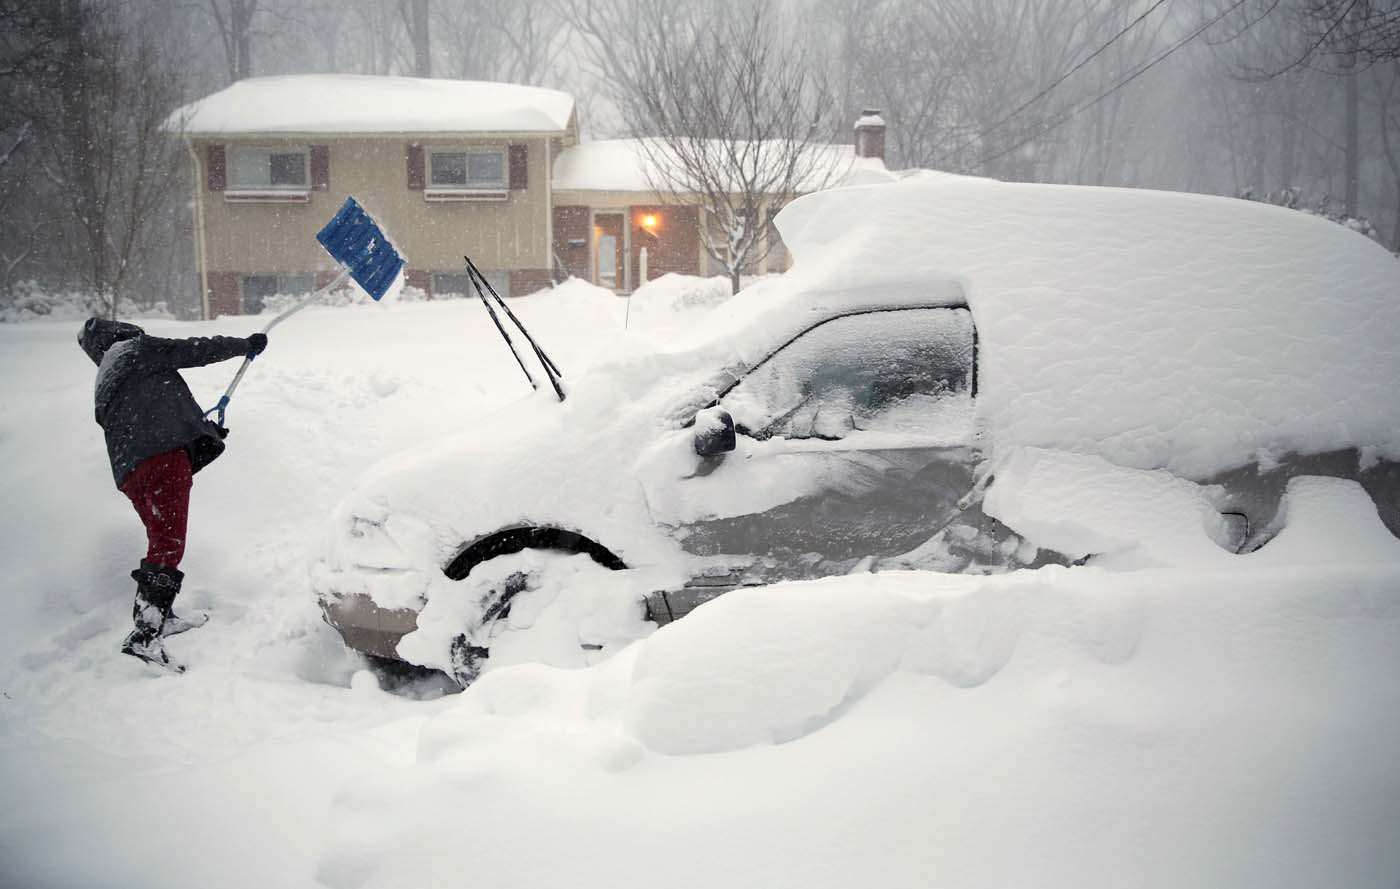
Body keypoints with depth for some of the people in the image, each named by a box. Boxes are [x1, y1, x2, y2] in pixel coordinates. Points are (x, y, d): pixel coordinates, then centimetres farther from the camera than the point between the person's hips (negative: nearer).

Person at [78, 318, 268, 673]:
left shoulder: (103, 384, 33)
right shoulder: (136, 349, 11)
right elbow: (196, 351, 8)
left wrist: (203, 428, 36)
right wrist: (246, 345, 20)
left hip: (129, 469, 9)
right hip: (164, 457, -9)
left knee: (161, 540, 24)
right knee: (168, 544, -14)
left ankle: (161, 617, 37)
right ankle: (144, 635, -24)